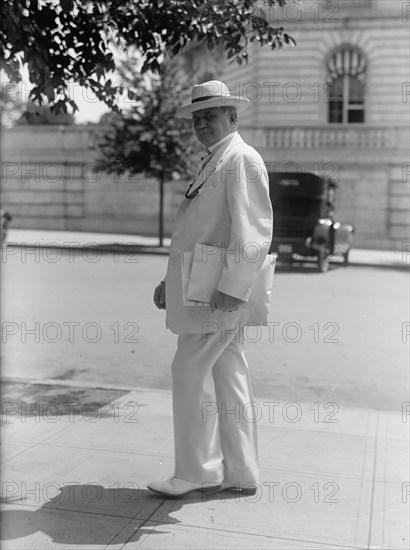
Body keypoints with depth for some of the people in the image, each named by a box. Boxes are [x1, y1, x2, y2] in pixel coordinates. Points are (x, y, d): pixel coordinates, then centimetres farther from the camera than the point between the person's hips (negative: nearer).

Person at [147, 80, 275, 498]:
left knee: (189, 372, -5)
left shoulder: (242, 160, -9)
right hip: (202, 289, 10)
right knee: (229, 380, 11)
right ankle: (240, 475, 20)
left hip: (223, 292, -10)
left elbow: (253, 230, -20)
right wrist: (171, 281, 22)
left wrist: (232, 288, -26)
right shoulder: (211, 164, 21)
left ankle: (197, 471, 9)